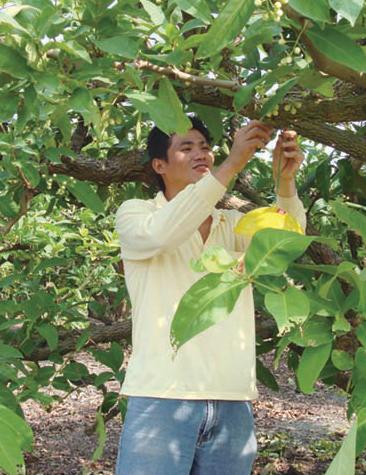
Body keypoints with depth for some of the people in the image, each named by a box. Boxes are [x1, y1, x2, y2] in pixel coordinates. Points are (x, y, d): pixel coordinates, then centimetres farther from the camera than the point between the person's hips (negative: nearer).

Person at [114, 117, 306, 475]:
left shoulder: (232, 224, 16)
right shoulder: (134, 213, 4)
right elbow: (162, 233, -19)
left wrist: (285, 180, -22)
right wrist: (231, 165, -22)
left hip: (232, 404, 4)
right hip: (162, 398, -4)